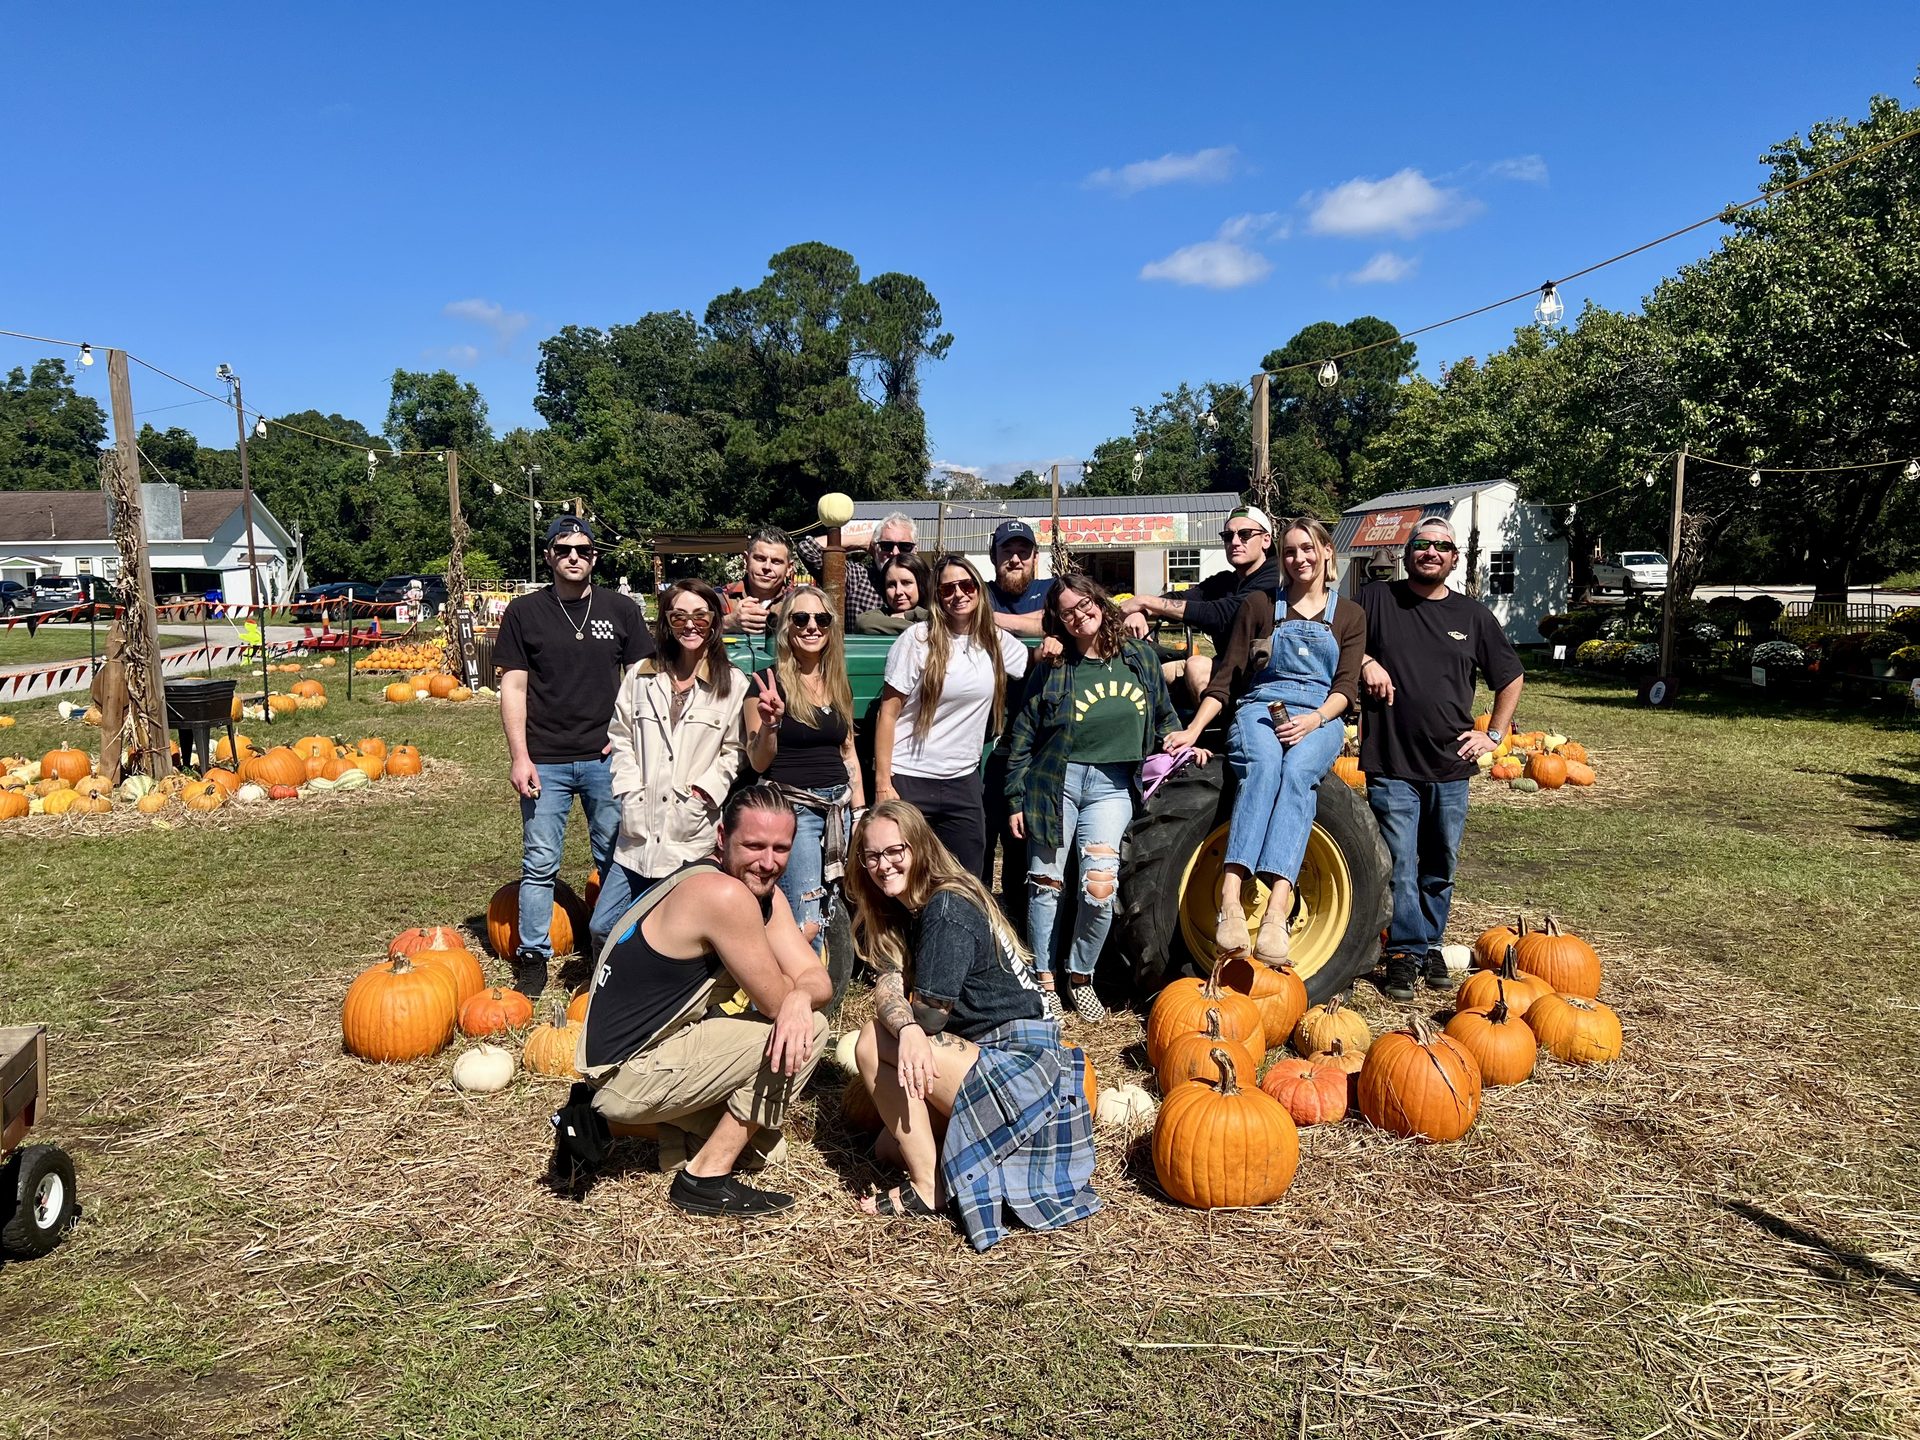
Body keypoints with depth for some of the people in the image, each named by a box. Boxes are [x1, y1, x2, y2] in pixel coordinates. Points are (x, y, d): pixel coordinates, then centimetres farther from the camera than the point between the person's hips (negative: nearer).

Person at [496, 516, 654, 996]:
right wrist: (519, 757, -5)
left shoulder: (621, 610, 6)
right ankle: (533, 957, 16)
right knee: (540, 865, 4)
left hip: (606, 759, 1)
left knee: (617, 860, 8)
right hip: (545, 761, -1)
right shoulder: (524, 612, 4)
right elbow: (513, 687, 2)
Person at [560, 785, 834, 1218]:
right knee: (808, 1030, -14)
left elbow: (816, 980, -2)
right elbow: (775, 1000, -20)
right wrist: (792, 995, 2)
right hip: (629, 1072, -9)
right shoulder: (725, 894, -25)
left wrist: (800, 996, -24)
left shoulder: (764, 893, 5)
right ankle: (706, 1177, -4)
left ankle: (609, 1118, 15)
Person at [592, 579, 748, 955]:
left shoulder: (733, 684, -1)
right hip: (639, 831, 3)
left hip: (694, 838, -3)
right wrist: (629, 791, -1)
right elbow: (621, 739, 10)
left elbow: (734, 751, 1)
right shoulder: (642, 675, 8)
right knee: (602, 928, 8)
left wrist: (703, 791, -10)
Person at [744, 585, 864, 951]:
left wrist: (860, 812, 12)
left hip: (839, 807, 6)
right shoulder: (768, 682, -6)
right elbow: (758, 763, -6)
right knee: (806, 926, -12)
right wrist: (769, 723, -24)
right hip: (792, 808, -6)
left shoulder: (839, 685, 12)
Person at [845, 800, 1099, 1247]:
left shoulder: (946, 911, -17)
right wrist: (905, 1028, -26)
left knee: (874, 1042, -17)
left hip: (1017, 1063, -10)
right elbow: (887, 983, -5)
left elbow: (930, 1014, -19)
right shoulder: (903, 909, 10)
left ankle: (927, 1189, -12)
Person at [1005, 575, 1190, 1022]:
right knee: (1047, 883, 4)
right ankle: (1044, 979, 21)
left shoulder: (1140, 655, 7)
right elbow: (1021, 738, 2)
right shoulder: (1053, 669, -1)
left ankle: (1081, 977, 11)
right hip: (1056, 781, -1)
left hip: (1112, 787, 1)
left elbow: (1164, 715, 20)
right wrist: (1016, 799, -1)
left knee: (1100, 887, -12)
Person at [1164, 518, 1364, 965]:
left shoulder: (1349, 616, 17)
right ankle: (1231, 901, -51)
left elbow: (1346, 688, 5)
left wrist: (1313, 720, -15)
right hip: (1260, 709, 0)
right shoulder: (1260, 605, 15)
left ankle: (1276, 910, -51)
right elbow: (1226, 676, 10)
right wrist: (1194, 729, -4)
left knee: (1297, 771, -36)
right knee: (1262, 766, -36)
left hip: (1320, 719, 0)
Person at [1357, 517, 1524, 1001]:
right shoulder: (1376, 599, 2)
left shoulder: (1473, 615, 9)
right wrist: (1365, 662, -9)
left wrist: (1494, 734, 10)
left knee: (1441, 867, 12)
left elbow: (1511, 677, 19)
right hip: (1390, 764, -3)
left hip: (1451, 766, 3)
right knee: (1401, 867, -4)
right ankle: (1405, 952, 9)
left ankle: (1429, 945, 27)